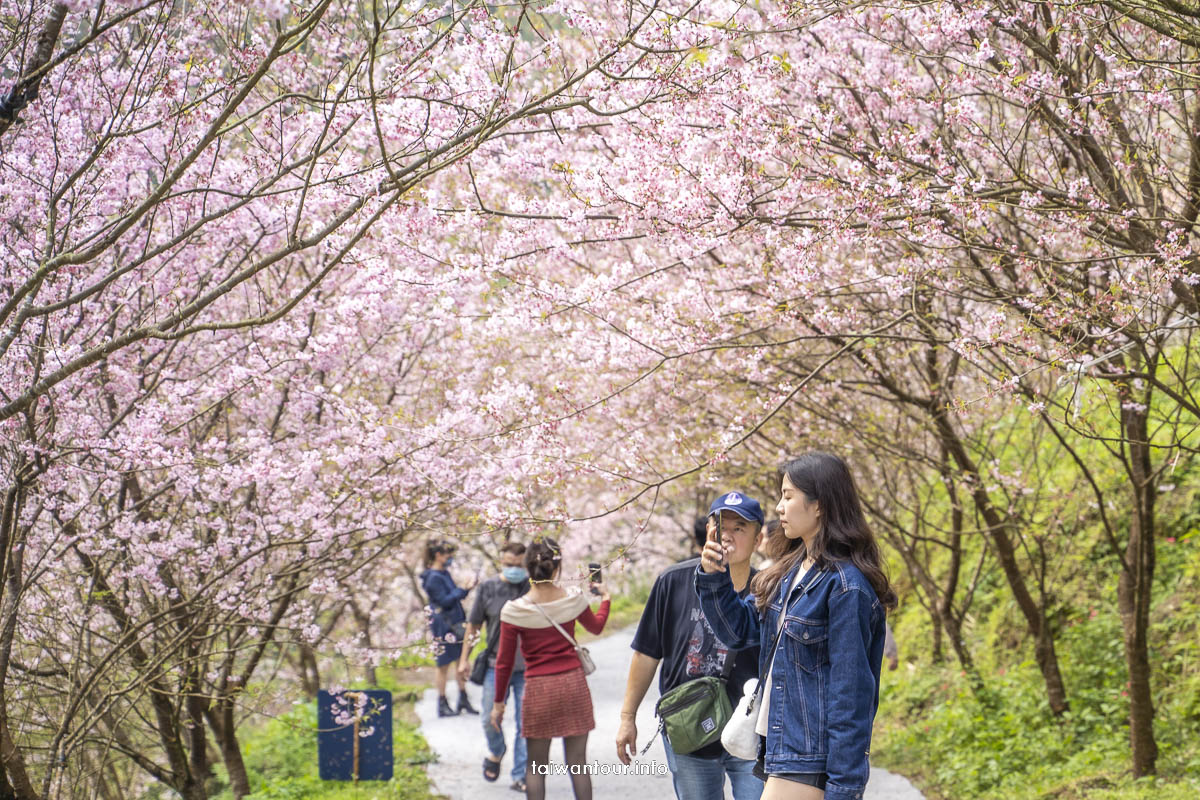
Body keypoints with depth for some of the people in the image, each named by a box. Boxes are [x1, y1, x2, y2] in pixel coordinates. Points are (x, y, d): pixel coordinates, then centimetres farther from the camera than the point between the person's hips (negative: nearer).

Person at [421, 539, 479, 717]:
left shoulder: (445, 574, 12)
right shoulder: (433, 578, -16)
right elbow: (444, 601, -20)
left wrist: (465, 589, 8)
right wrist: (462, 590, -17)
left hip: (455, 622, 9)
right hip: (443, 626, -9)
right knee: (444, 664, 1)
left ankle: (463, 699, 18)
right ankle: (442, 704, 9)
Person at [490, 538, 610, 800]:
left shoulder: (514, 611, -10)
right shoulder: (573, 601, -5)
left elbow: (505, 662, -4)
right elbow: (596, 626, 18)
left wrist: (498, 702, 7)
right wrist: (605, 598, 37)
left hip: (538, 689, -2)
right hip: (574, 684, 2)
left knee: (536, 766, 9)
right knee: (577, 763, 8)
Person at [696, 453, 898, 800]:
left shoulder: (845, 586, -15)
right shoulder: (790, 572, 11)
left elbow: (851, 692, -17)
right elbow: (740, 628, 20)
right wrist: (713, 578, 2)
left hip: (811, 760, -9)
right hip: (781, 746, 9)